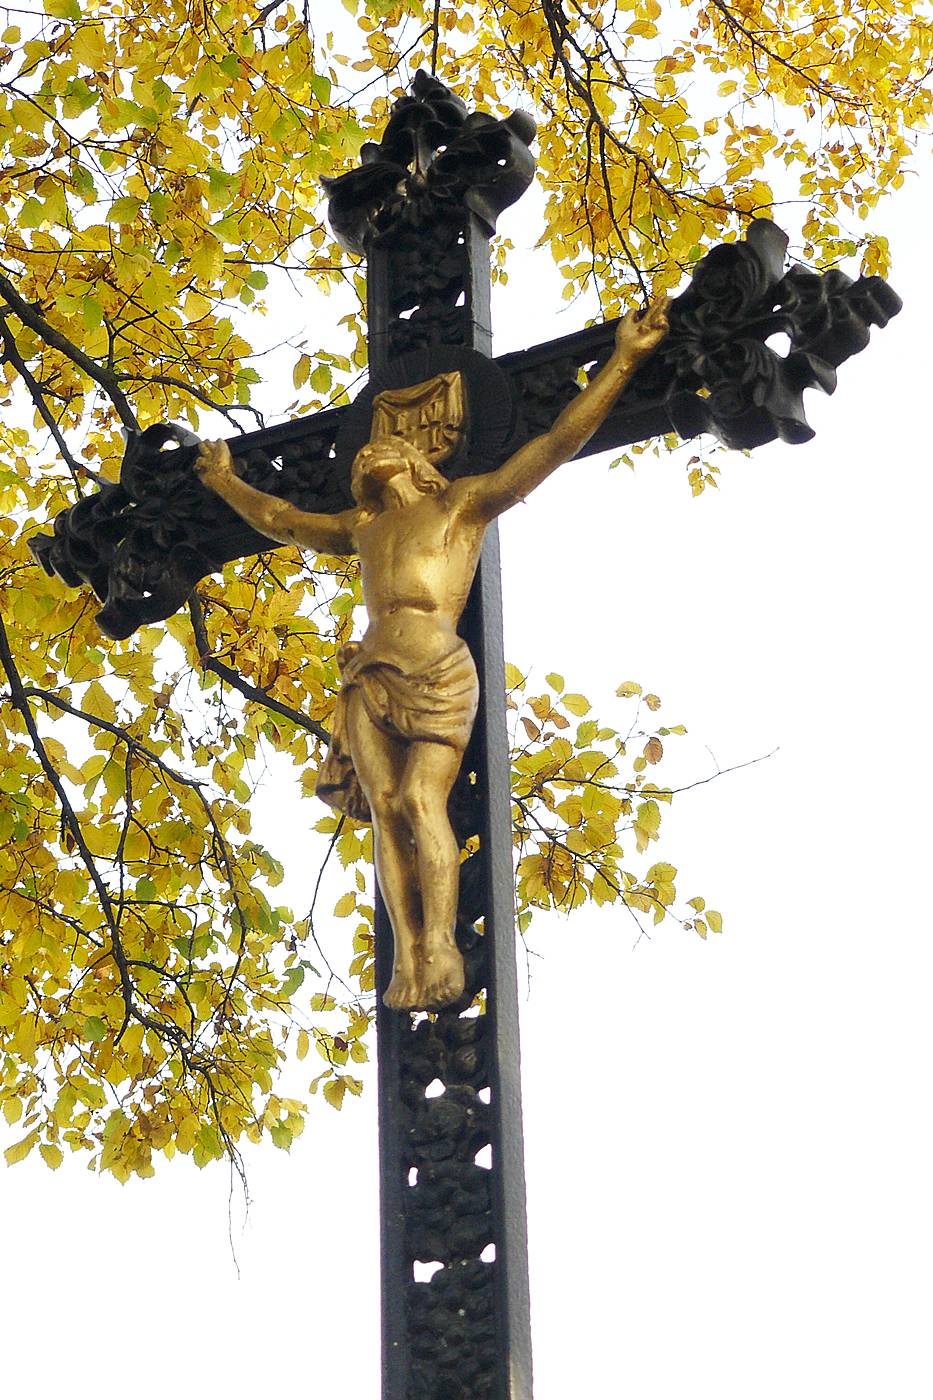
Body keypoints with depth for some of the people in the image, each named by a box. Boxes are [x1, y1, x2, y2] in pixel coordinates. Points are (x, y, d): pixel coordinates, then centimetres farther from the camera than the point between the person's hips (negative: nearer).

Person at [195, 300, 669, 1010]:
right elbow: (284, 521, 45)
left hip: (438, 671, -5)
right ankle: (408, 956, -13)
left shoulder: (464, 501, 14)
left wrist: (622, 360, 1)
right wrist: (228, 483, 57)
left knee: (422, 802, -20)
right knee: (387, 811, -8)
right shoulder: (362, 527, 28)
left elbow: (557, 443, 7)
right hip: (372, 678, 5)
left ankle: (442, 943, -18)